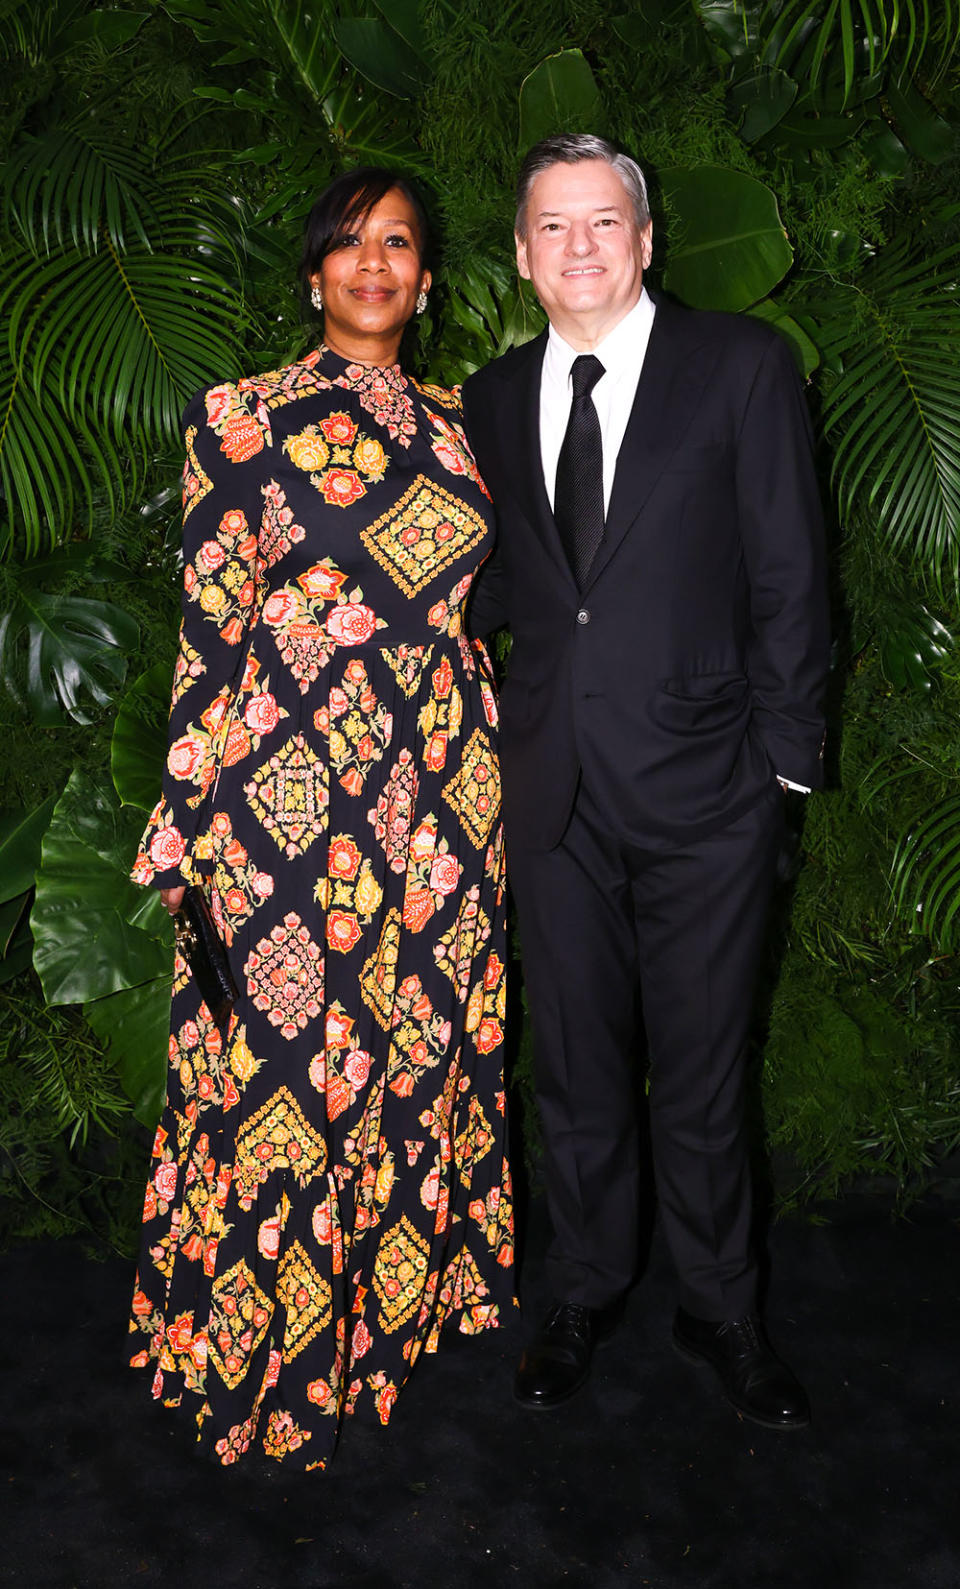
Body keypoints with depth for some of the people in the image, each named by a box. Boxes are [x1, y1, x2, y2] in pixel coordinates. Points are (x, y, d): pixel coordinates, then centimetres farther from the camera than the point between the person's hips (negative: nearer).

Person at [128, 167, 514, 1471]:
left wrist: (482, 760, 13)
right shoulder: (243, 418, -2)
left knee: (423, 1034, 13)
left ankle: (406, 1280, 35)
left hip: (437, 775, 5)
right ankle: (274, 1346, 23)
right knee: (290, 1047, 4)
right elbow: (210, 618, -5)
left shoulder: (450, 424, 12)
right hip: (291, 774, -4)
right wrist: (194, 801, -9)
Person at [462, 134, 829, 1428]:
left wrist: (783, 754, -6)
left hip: (702, 787, -3)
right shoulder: (494, 399, 11)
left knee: (702, 1074, 8)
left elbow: (788, 572, -2)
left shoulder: (742, 364, 0)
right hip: (555, 787, 3)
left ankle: (720, 1311, 31)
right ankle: (586, 1295, 35)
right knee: (574, 1064, 14)